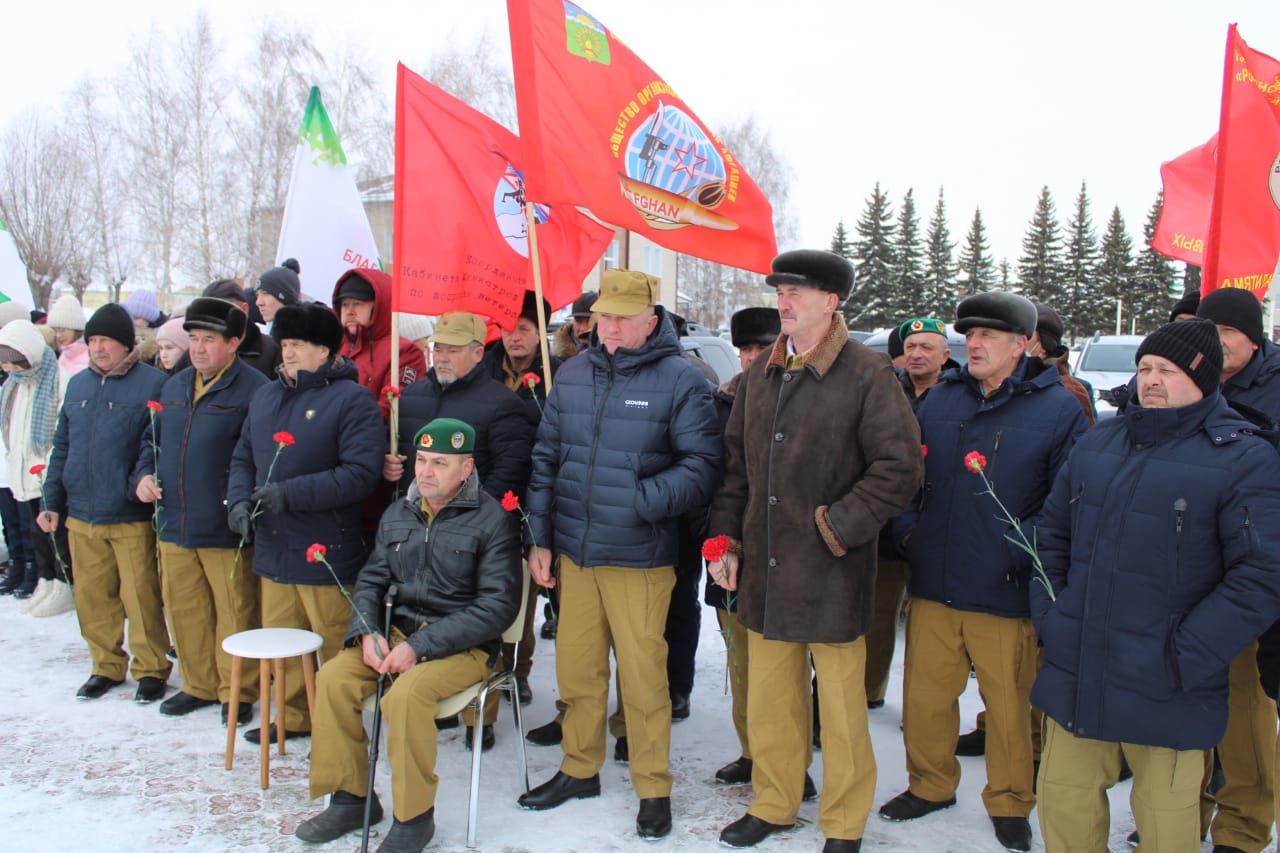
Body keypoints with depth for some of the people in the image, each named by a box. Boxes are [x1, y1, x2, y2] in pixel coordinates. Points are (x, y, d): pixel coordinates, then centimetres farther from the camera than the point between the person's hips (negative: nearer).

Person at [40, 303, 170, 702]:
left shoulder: (153, 383, -8)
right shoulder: (78, 383, 12)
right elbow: (62, 447, 16)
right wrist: (52, 502, 13)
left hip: (132, 517, -6)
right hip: (81, 516, 6)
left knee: (140, 598, 0)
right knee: (92, 597, 11)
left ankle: (151, 670, 15)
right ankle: (107, 666, 27)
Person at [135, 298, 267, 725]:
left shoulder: (253, 389, -11)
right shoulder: (175, 385, 13)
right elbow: (152, 438, 24)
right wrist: (145, 474, 7)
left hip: (226, 530, -7)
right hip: (174, 526, 7)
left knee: (235, 614, 3)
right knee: (183, 609, 15)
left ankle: (237, 692, 19)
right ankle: (199, 685, 31)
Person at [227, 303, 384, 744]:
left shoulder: (352, 400, -10)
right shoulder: (266, 396, 13)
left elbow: (360, 474, -19)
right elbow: (242, 458, 20)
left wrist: (290, 493, -23)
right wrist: (239, 499, -1)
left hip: (327, 552, -7)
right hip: (272, 547, 7)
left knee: (335, 648, 4)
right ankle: (293, 716, 33)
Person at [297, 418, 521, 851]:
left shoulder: (492, 520, -11)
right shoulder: (397, 514, 9)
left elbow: (498, 605, -16)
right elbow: (371, 580, 15)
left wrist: (420, 647, -20)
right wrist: (367, 632, -8)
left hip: (464, 646, -6)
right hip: (398, 632, 6)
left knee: (406, 694, -31)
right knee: (333, 678, -16)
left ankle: (414, 817, -10)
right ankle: (350, 798, 2)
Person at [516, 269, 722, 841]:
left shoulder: (680, 380, -7)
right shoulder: (572, 375, 8)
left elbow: (701, 466, -10)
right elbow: (546, 458, 12)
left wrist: (640, 502, -20)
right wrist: (539, 537, 9)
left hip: (639, 558, -4)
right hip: (573, 553, 5)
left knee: (643, 675, 3)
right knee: (576, 667, 14)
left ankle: (653, 789, 22)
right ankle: (579, 769, 35)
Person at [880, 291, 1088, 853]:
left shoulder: (1056, 408, -3)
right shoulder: (941, 398, 9)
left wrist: (1026, 544, -15)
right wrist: (906, 528, 1)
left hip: (1004, 591, -3)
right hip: (932, 581, 4)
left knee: (1009, 702, 9)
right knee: (925, 693, 11)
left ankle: (1009, 803, 31)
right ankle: (930, 785, 33)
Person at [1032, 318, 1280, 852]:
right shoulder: (1096, 444, 9)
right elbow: (1053, 533, 17)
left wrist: (1185, 658, -16)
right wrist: (1048, 617, 6)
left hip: (1165, 694, -4)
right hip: (1074, 675, 5)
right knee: (1063, 798, 15)